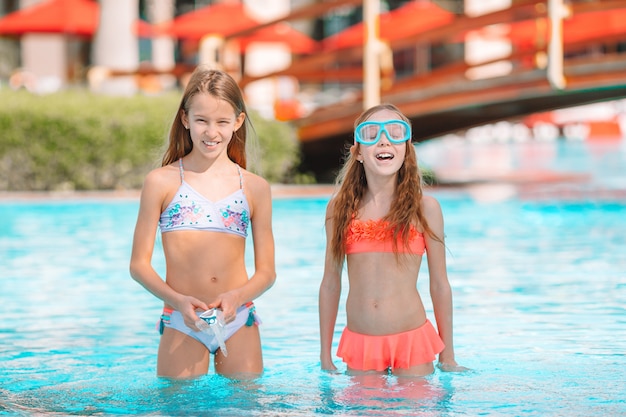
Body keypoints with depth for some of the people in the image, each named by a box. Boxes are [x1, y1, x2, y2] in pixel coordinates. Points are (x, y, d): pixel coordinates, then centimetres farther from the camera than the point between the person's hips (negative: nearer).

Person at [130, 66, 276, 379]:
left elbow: (266, 271, 8)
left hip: (238, 322, 2)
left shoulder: (255, 188, 7)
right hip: (181, 323, -1)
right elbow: (139, 264, 1)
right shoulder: (161, 182, 2)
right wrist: (178, 300, -16)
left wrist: (237, 296, -13)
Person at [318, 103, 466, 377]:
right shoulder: (340, 208, 3)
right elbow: (330, 284, 8)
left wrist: (447, 357, 7)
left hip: (412, 342, -1)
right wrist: (325, 357, 9)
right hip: (359, 344, 2)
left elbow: (440, 285, 3)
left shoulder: (424, 208, -2)